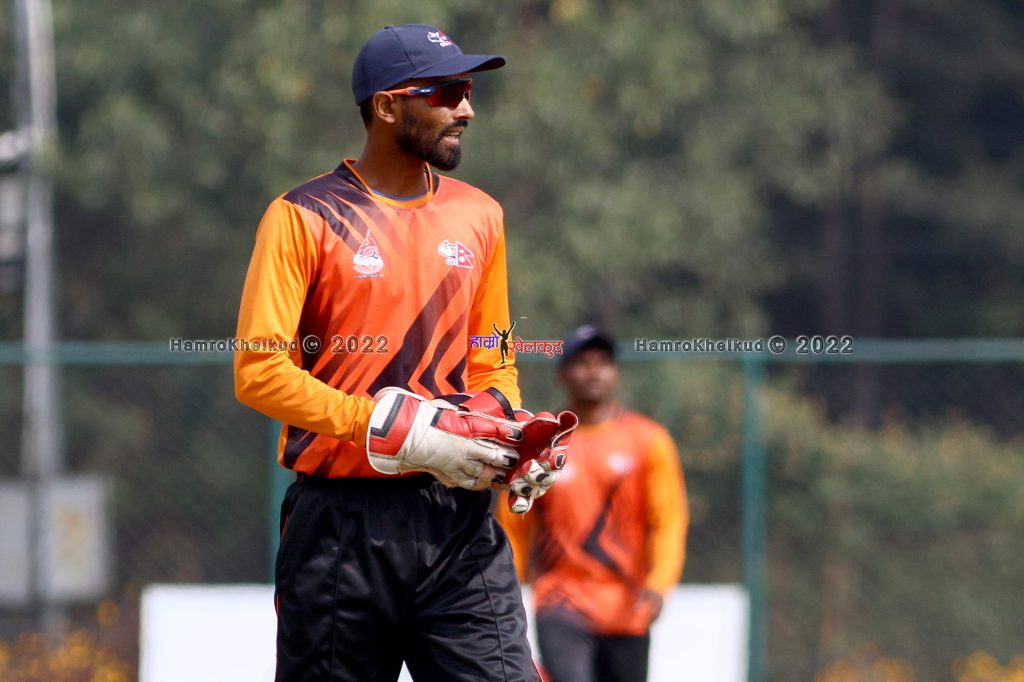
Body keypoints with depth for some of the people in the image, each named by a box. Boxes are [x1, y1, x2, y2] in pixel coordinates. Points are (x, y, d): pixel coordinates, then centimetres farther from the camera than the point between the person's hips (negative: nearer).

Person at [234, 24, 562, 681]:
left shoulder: (478, 216, 13)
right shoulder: (303, 218, -4)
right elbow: (259, 371, -12)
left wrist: (510, 438, 0)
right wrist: (404, 433, -18)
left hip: (460, 524, 4)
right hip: (343, 524, -4)